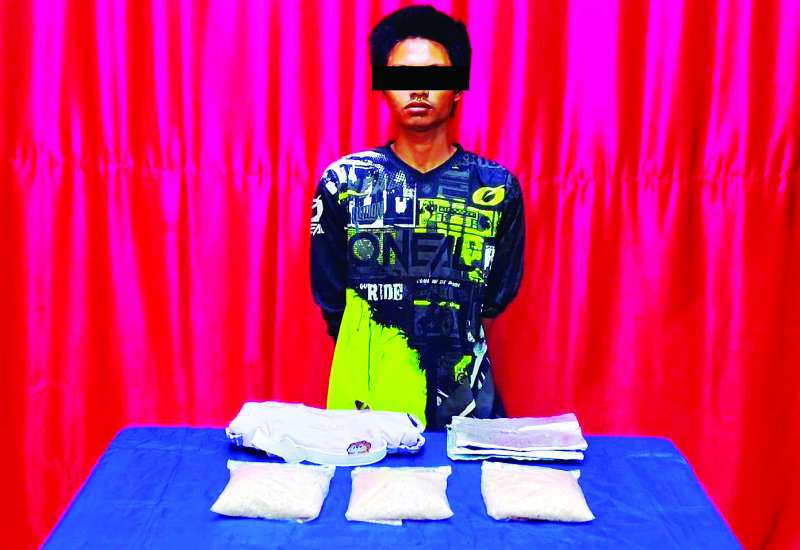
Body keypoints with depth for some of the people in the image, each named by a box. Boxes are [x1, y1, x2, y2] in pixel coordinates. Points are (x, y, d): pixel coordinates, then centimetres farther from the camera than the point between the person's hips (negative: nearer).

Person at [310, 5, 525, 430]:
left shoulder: (497, 188, -3)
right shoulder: (343, 183, -4)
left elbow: (496, 298, 7)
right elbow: (330, 299, 3)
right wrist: (368, 352, 7)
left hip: (463, 402, 1)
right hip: (365, 401, 0)